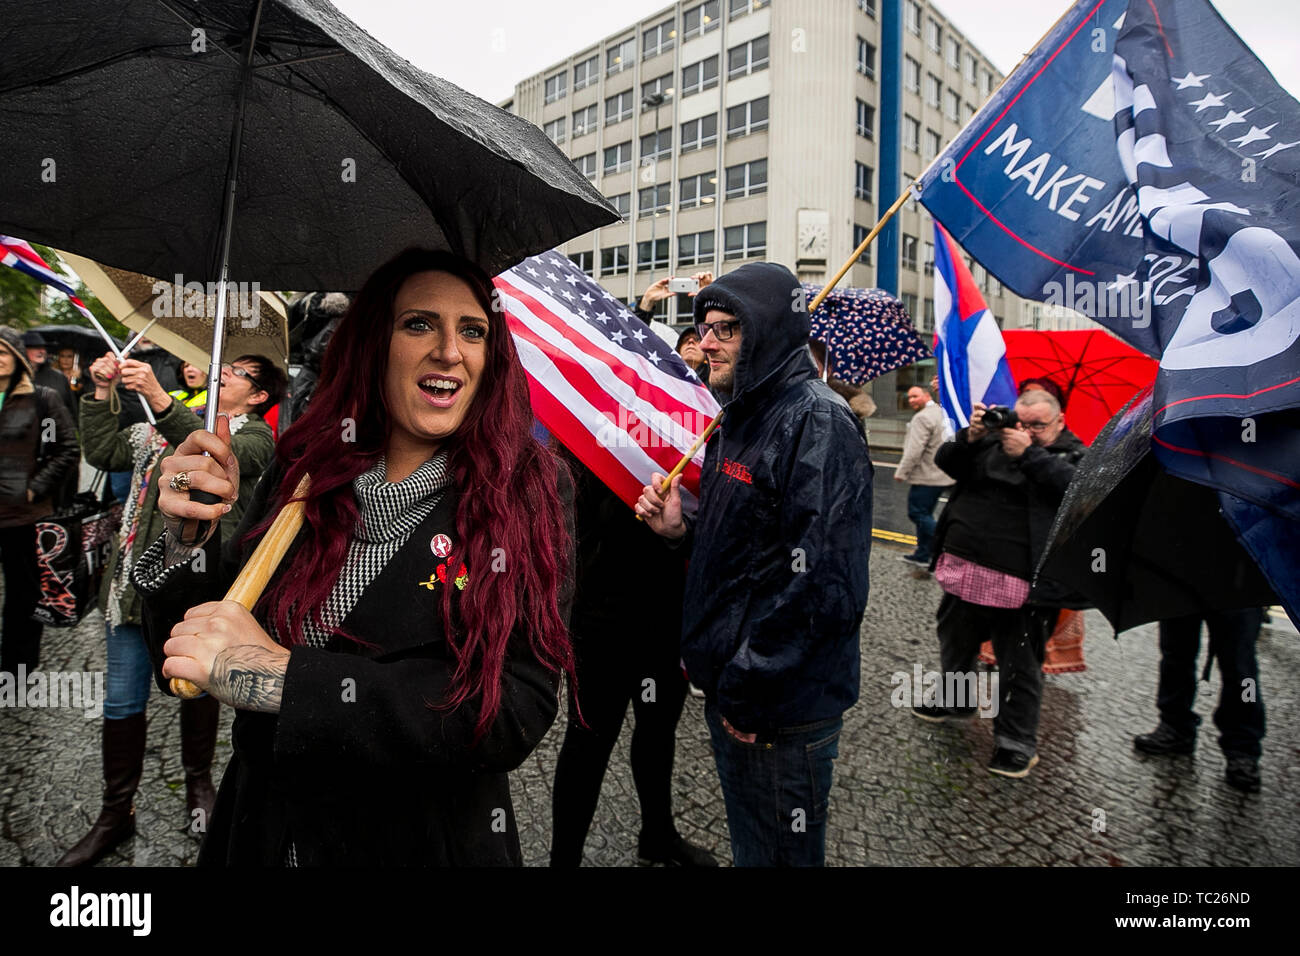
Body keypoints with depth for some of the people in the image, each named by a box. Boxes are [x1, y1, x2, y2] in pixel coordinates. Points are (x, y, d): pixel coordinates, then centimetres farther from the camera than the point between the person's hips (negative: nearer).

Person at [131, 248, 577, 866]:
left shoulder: (528, 493, -14)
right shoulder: (302, 473, -6)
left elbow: (519, 712, -23)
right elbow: (188, 667, 1)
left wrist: (286, 679, -26)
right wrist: (188, 540, -17)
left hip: (425, 841, -2)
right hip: (263, 835, 3)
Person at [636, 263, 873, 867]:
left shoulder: (816, 421, -19)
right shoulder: (740, 419, 11)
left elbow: (823, 583, -26)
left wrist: (747, 692, -20)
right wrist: (680, 530, 0)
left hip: (782, 713, -9)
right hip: (730, 694, 9)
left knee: (780, 855, 11)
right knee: (746, 845, 25)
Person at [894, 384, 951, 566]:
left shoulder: (922, 417, -15)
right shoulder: (941, 412, 15)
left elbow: (914, 450, -21)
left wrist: (901, 472, -13)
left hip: (926, 477, -10)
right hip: (942, 475, 10)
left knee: (918, 513, -5)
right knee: (924, 514, 15)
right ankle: (922, 555, 21)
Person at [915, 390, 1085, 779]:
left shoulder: (1073, 454, 3)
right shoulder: (994, 439, 11)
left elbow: (1075, 485, -18)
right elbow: (946, 462, 4)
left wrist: (1029, 453, -20)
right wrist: (970, 437, -14)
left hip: (1023, 582, -5)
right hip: (964, 568, 5)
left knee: (1019, 667, 4)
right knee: (954, 644, 22)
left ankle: (1017, 744, 18)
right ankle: (954, 700, 46)